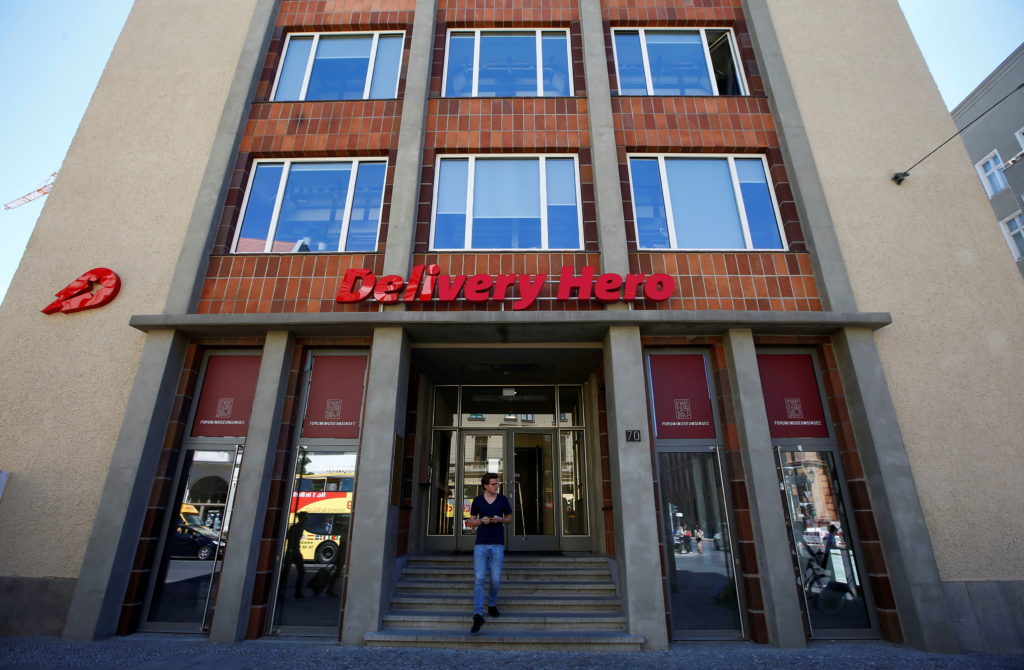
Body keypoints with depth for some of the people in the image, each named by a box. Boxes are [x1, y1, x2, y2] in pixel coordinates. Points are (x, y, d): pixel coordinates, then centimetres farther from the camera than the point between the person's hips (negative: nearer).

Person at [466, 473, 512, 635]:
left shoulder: (503, 500, 3)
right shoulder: (477, 500, 2)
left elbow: (510, 518, 13)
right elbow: (471, 522, 9)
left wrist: (500, 520, -8)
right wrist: (481, 521, -12)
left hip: (497, 544, 1)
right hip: (481, 544, -1)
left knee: (496, 580, 5)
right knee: (479, 579, -8)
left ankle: (492, 604, 31)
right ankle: (478, 615, -5)